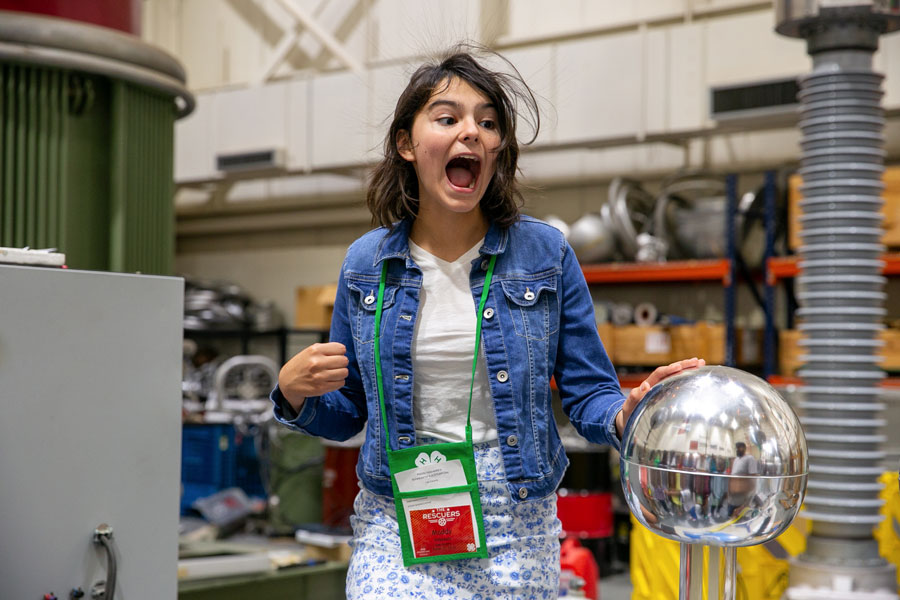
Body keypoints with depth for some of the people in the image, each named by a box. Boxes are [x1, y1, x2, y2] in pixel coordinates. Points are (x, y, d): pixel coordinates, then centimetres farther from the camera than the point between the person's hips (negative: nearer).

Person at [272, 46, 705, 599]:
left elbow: (587, 391, 0)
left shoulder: (545, 253, -1)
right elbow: (348, 411, 11)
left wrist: (624, 416, -22)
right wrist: (296, 394, -9)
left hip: (516, 526, 0)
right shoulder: (366, 263, 3)